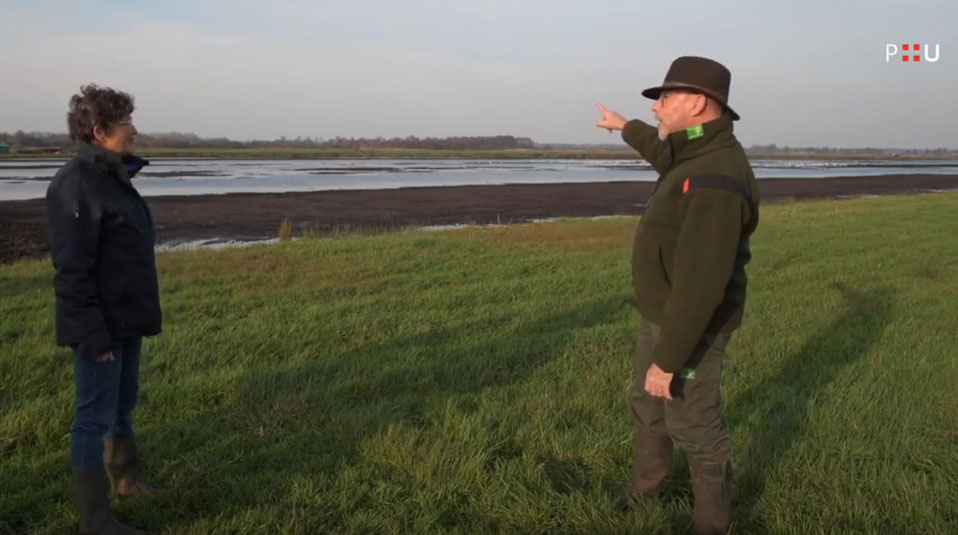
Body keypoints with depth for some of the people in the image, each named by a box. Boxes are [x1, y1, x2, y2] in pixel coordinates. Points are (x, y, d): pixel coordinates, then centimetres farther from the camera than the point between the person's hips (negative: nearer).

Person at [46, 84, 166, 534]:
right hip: (100, 326, -9)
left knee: (122, 404, 22)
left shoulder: (114, 176, 11)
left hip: (125, 321, 9)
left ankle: (125, 478, 40)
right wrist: (93, 333, -23)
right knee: (95, 418, 0)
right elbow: (72, 268, -22)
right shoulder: (77, 182, -18)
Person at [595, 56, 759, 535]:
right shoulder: (698, 155, 2)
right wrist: (625, 127, 43)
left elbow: (700, 282, -33)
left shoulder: (715, 180, -31)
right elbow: (662, 151, 28)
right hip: (662, 313, 10)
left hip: (690, 328, -10)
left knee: (695, 428, 8)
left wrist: (667, 359, -28)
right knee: (648, 405, 25)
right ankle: (646, 486, 47)